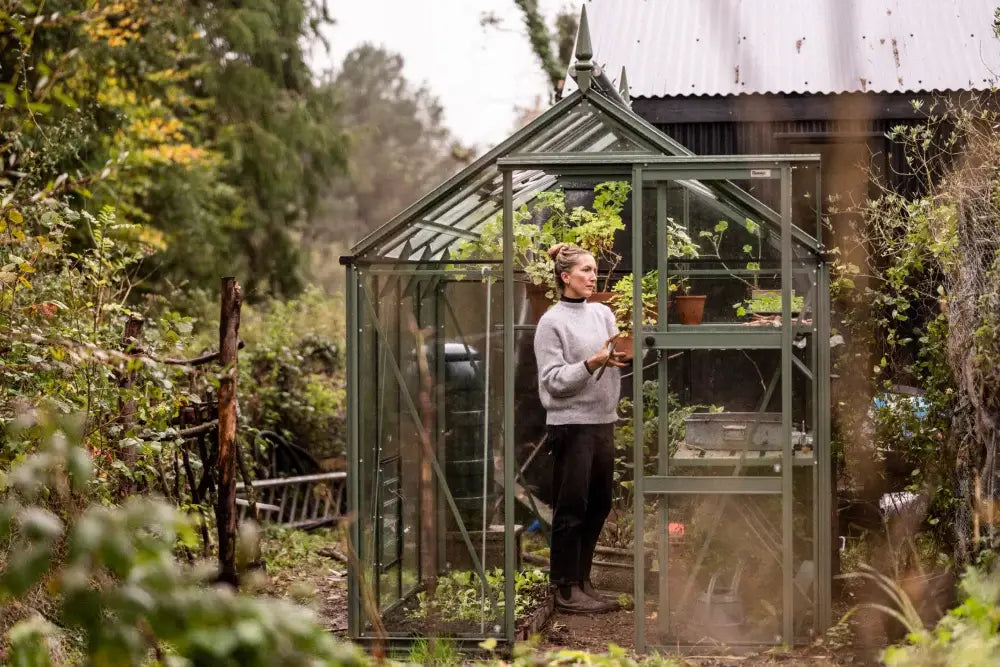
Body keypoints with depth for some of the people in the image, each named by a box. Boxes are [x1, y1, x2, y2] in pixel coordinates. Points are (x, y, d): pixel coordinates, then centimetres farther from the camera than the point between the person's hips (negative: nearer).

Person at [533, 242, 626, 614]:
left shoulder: (603, 313, 11)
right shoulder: (552, 323, -6)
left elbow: (619, 356, 10)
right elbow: (553, 380, -12)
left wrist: (618, 357, -11)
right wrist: (592, 363, -22)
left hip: (603, 420, 7)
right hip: (571, 423, -7)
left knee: (598, 505, 11)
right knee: (571, 509, -1)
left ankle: (582, 581, 22)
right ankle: (566, 589, 6)